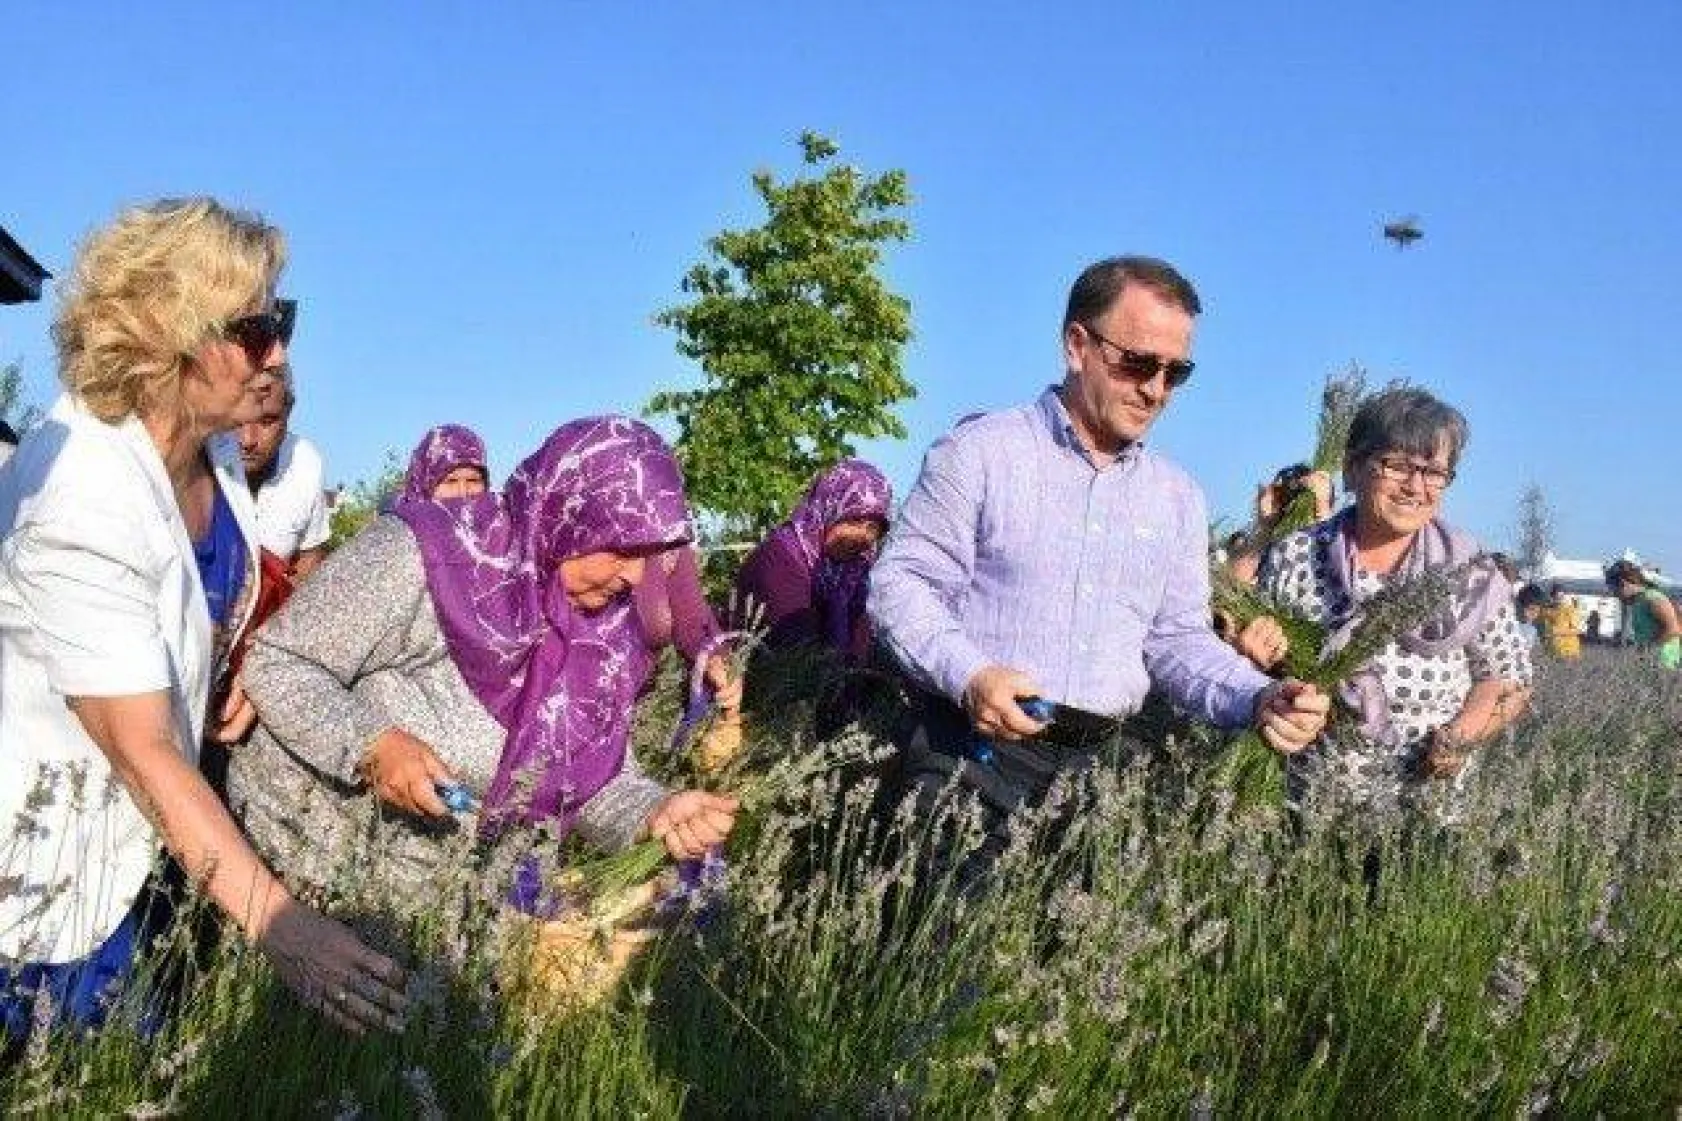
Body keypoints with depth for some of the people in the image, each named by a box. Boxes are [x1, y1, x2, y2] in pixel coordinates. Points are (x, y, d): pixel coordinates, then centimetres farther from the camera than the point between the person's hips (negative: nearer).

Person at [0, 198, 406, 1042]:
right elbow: (142, 749, -33)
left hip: (148, 837, 8)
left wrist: (235, 668, -2)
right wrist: (275, 918, -38)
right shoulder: (79, 500, -32)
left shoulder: (212, 445, -5)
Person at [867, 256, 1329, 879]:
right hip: (970, 756, -4)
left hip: (1100, 776, 4)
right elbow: (900, 582, -5)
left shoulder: (1178, 499, 13)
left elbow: (1178, 638, 14)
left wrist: (1260, 700, -4)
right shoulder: (981, 452, -3)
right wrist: (967, 675, -22)